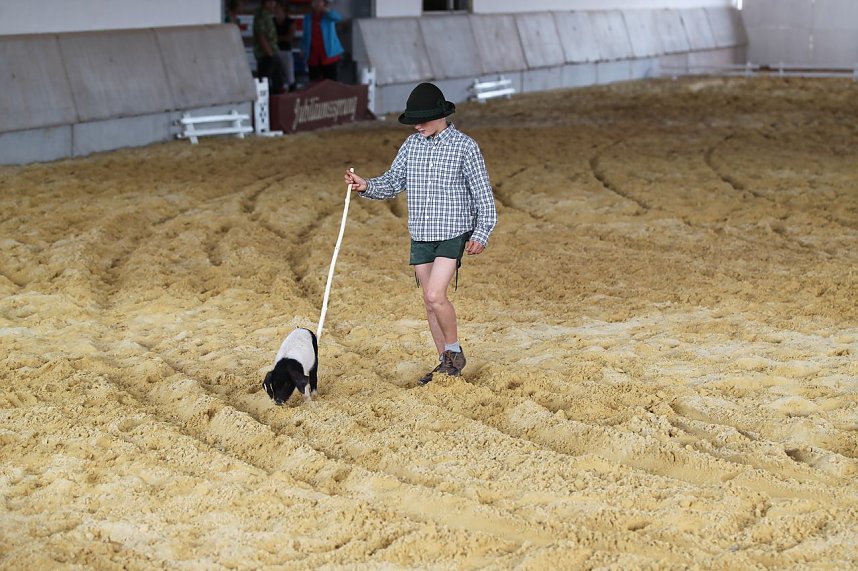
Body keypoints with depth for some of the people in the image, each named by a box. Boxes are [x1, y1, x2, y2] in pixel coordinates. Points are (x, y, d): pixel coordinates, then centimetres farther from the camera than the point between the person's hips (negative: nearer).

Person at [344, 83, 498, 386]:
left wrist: (482, 234, -10)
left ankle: (454, 352, 4)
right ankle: (446, 363, 20)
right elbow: (393, 182, 10)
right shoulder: (411, 145, 7)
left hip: (453, 234, -6)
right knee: (430, 301, 9)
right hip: (420, 235, 6)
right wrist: (366, 186, -9)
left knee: (435, 295, -17)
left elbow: (483, 193, -5)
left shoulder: (465, 146, -8)